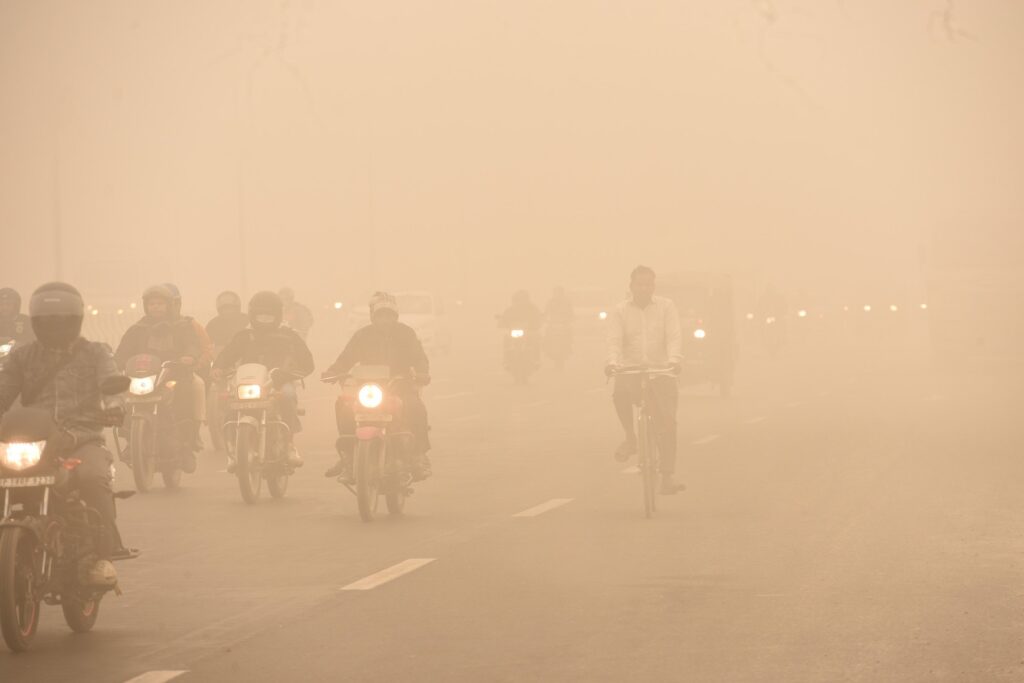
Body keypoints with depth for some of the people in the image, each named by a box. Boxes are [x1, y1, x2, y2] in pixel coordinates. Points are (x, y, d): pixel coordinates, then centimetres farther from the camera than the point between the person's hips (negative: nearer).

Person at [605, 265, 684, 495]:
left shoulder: (666, 307, 6)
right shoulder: (620, 312, 7)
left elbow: (674, 335, -6)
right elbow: (615, 340, -7)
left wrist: (674, 359, -26)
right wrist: (613, 362, -27)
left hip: (661, 371, 0)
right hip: (631, 371, 0)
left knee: (667, 421, -11)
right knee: (620, 391, -33)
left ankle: (668, 474, -1)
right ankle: (630, 438, -10)